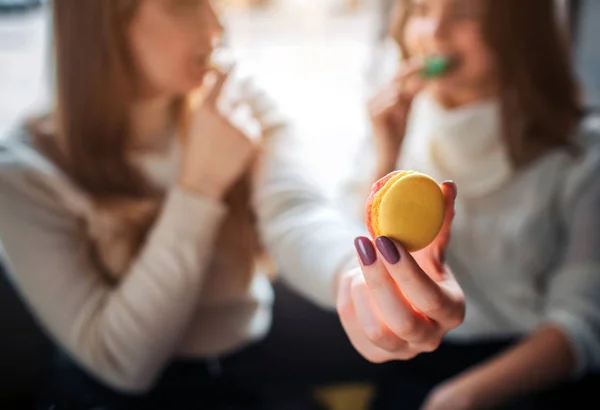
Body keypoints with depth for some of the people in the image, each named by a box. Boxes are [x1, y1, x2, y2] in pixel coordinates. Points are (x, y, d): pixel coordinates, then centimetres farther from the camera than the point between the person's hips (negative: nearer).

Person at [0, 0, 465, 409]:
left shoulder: (243, 107, -7)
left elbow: (296, 216, -27)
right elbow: (122, 360, -18)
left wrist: (362, 275, -51)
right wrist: (200, 183, -24)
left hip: (258, 361, 3)